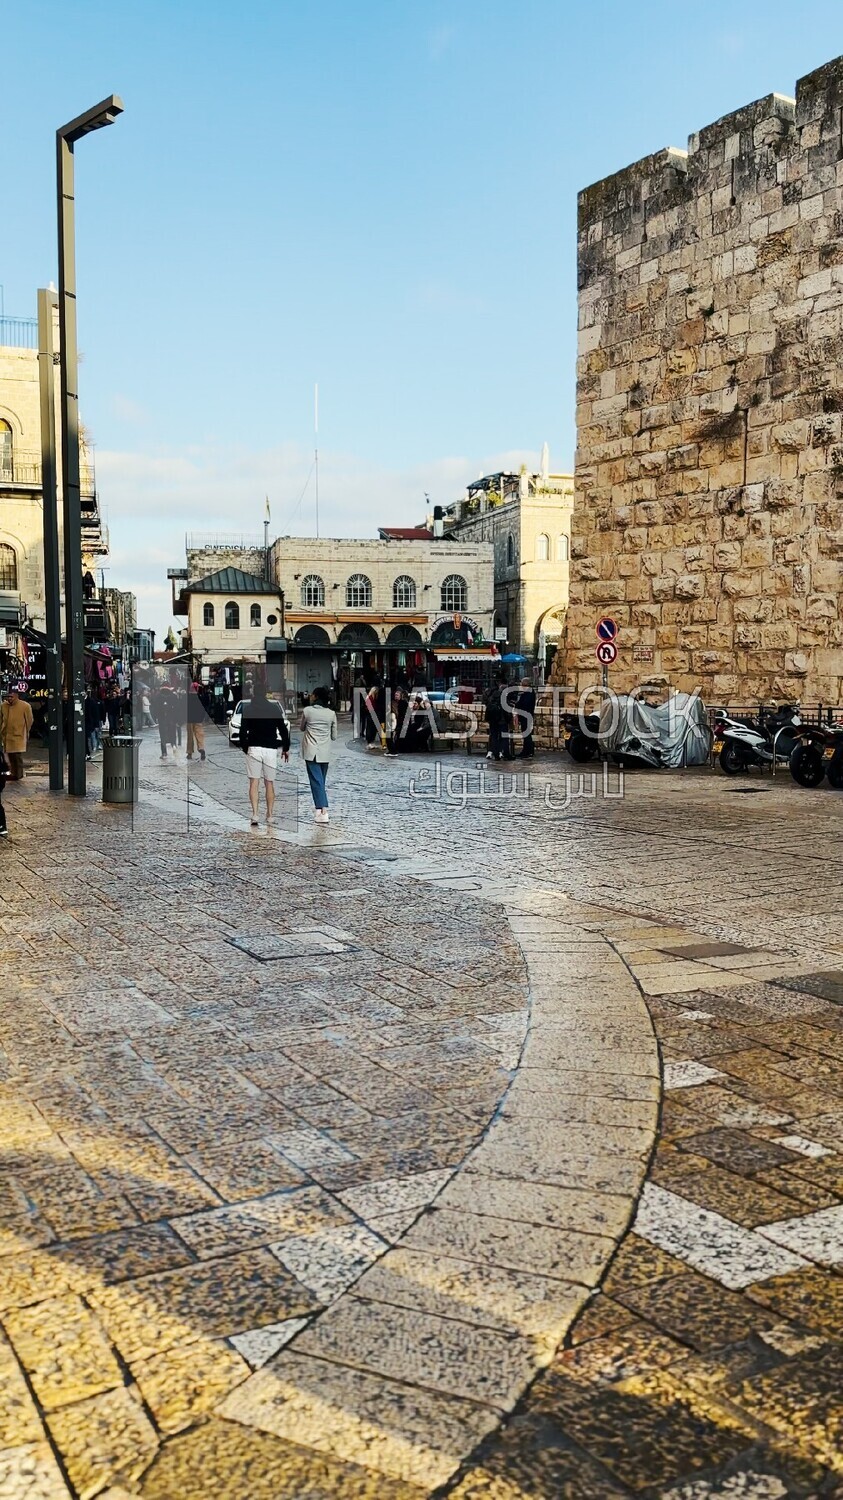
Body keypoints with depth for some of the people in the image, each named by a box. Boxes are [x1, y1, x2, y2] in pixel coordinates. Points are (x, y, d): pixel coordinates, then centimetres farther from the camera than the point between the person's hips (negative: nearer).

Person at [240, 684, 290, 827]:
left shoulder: (247, 709, 2)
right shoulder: (274, 708, 4)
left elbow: (243, 731, 1)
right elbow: (283, 730, 5)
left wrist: (244, 747, 15)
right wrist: (286, 748, 14)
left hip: (253, 749, -1)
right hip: (271, 749, 1)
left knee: (254, 783, 0)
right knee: (270, 784, 7)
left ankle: (255, 814, -13)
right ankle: (269, 817, 6)